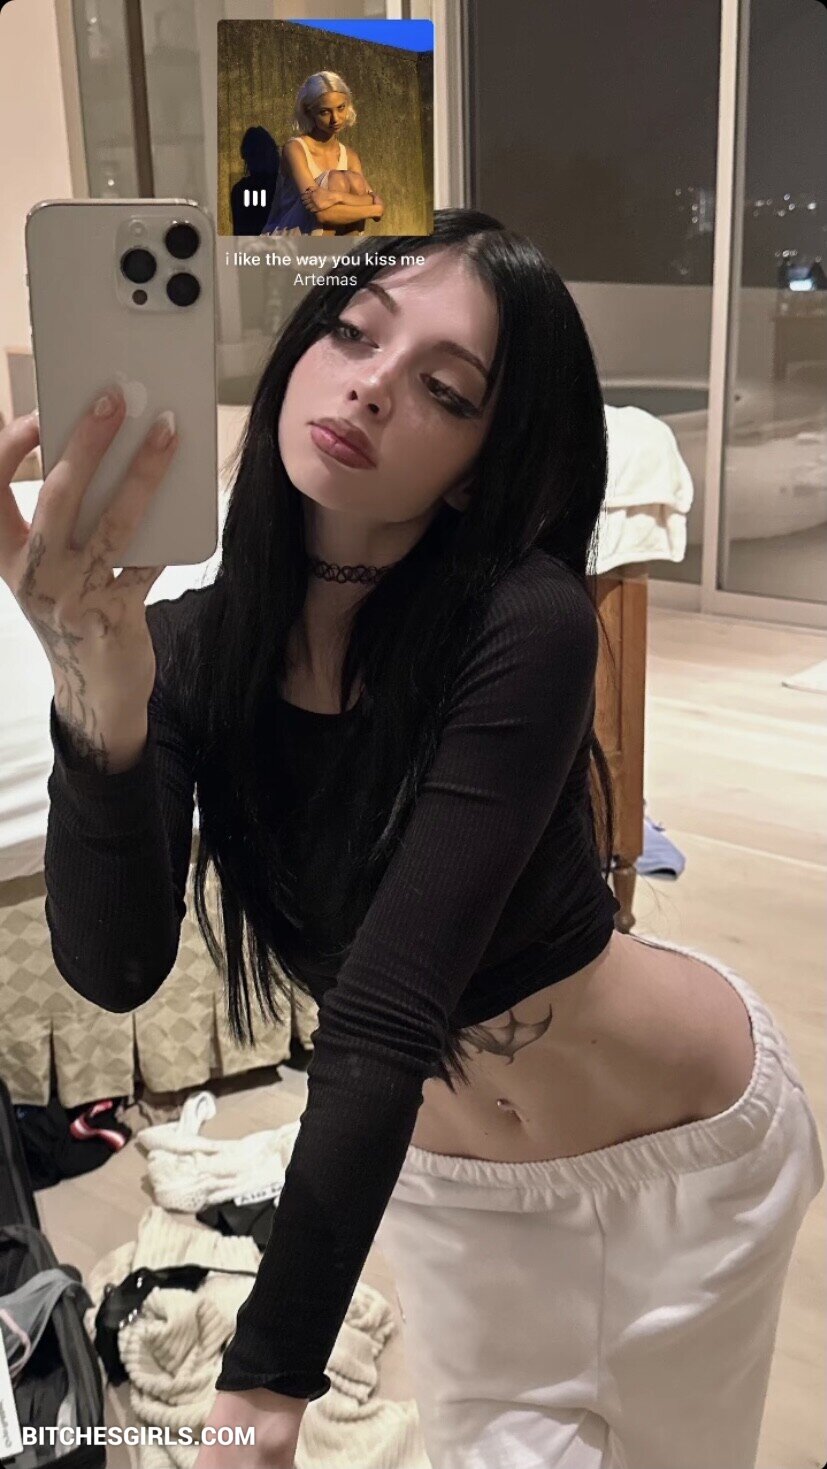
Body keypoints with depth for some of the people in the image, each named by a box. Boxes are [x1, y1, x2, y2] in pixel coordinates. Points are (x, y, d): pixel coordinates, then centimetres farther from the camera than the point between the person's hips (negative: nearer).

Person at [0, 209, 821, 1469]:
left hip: (686, 1141, -2)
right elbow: (113, 968, -28)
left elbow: (382, 1012, -34)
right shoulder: (188, 648, -15)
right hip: (442, 1170, 3)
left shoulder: (525, 626, -29)